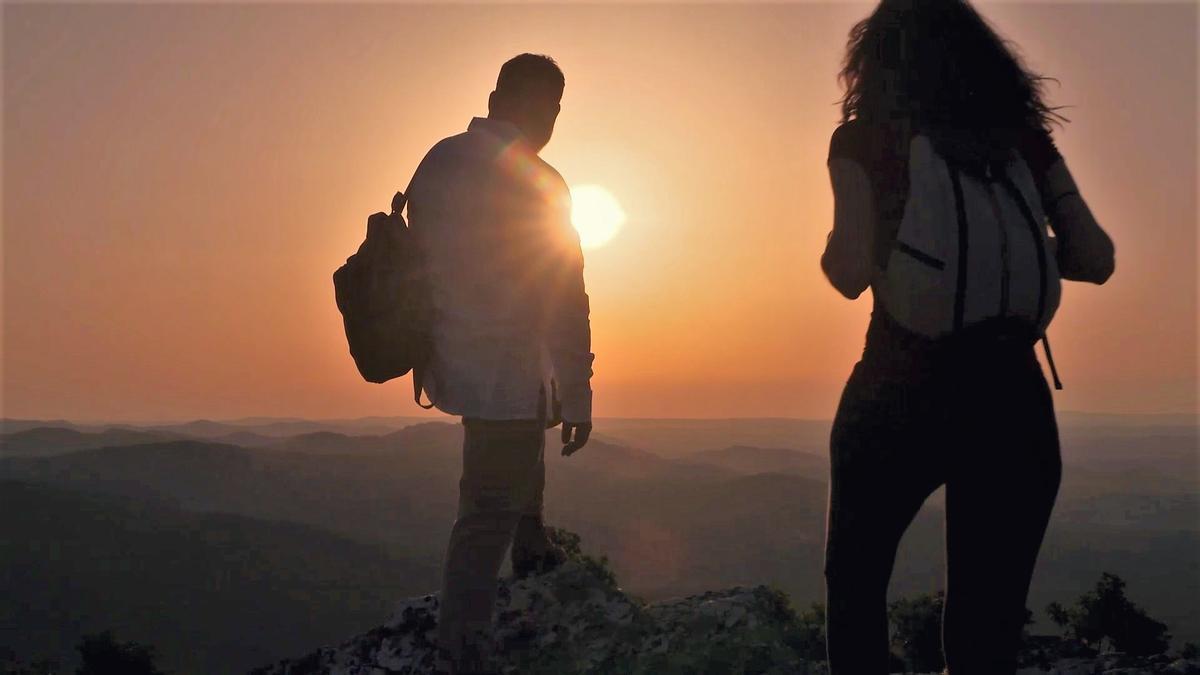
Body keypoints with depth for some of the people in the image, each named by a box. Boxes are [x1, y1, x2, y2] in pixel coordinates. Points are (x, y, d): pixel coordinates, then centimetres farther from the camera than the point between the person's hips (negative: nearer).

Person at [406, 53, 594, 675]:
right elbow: (563, 303, -18)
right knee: (486, 519, 2)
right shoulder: (537, 183, -20)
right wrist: (576, 397, -11)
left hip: (451, 363, 8)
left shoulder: (438, 160, 1)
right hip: (505, 376, -8)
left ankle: (530, 545, 45)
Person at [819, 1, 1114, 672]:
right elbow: (1096, 259, 5)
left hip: (898, 397, -3)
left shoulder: (864, 139, -1)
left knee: (855, 585, 18)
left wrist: (832, 249, 10)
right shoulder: (1022, 136, 9)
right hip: (1013, 403, 3)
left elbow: (852, 271, -11)